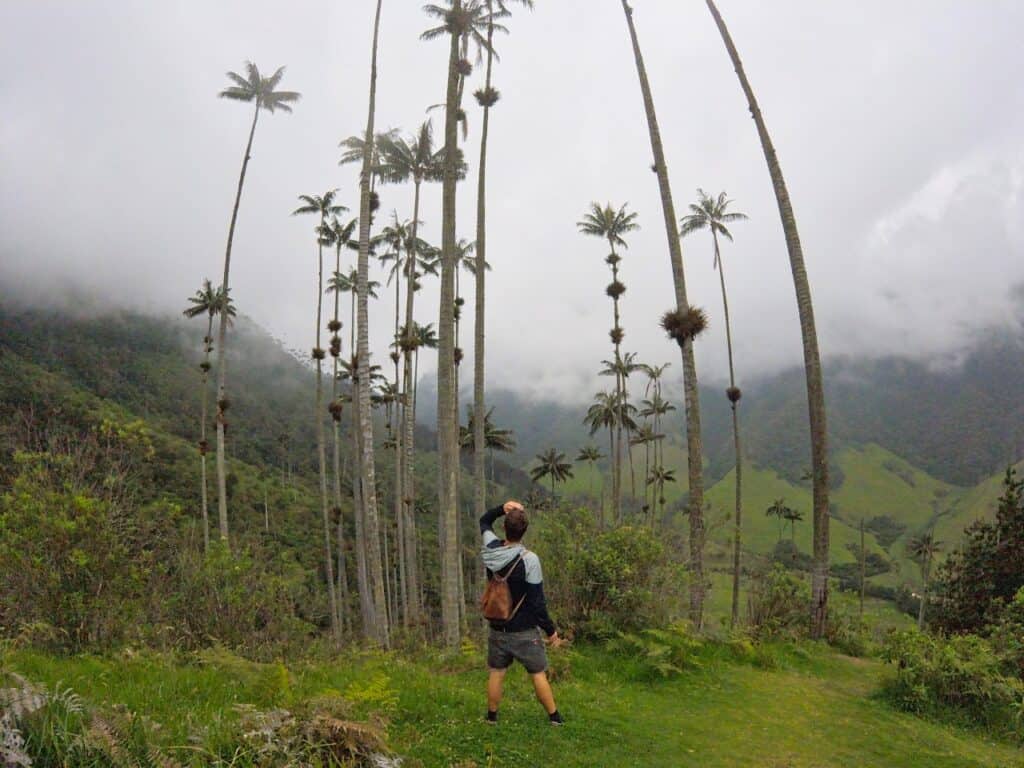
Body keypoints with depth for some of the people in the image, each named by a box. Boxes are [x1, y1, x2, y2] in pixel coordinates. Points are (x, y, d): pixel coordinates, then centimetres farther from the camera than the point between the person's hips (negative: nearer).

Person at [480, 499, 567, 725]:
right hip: (524, 631, -4)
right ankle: (554, 717, 18)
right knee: (538, 674, 9)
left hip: (498, 629, 4)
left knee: (496, 673, 15)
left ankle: (491, 716, 26)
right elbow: (537, 601, -18)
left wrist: (501, 509, -4)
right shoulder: (529, 559, -23)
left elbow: (484, 522, 14)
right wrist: (550, 630, -7)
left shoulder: (491, 550, -8)